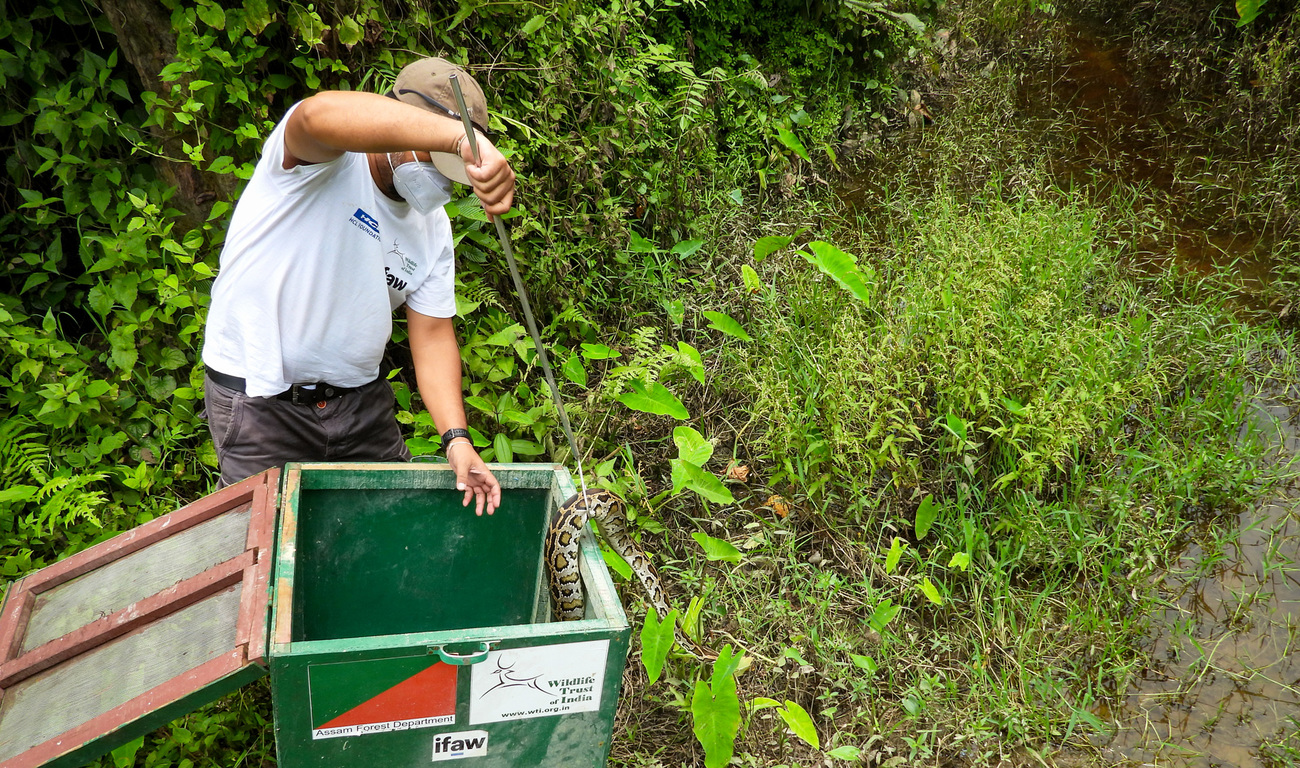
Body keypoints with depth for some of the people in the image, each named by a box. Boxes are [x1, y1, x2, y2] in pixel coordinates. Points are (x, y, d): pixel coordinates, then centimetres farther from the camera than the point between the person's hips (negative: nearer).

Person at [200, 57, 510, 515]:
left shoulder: (433, 226, 3)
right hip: (260, 404, -6)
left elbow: (433, 336, 1)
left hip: (362, 403, 6)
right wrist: (465, 139, -57)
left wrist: (456, 438, -14)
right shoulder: (328, 159, -16)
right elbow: (321, 114, -43)